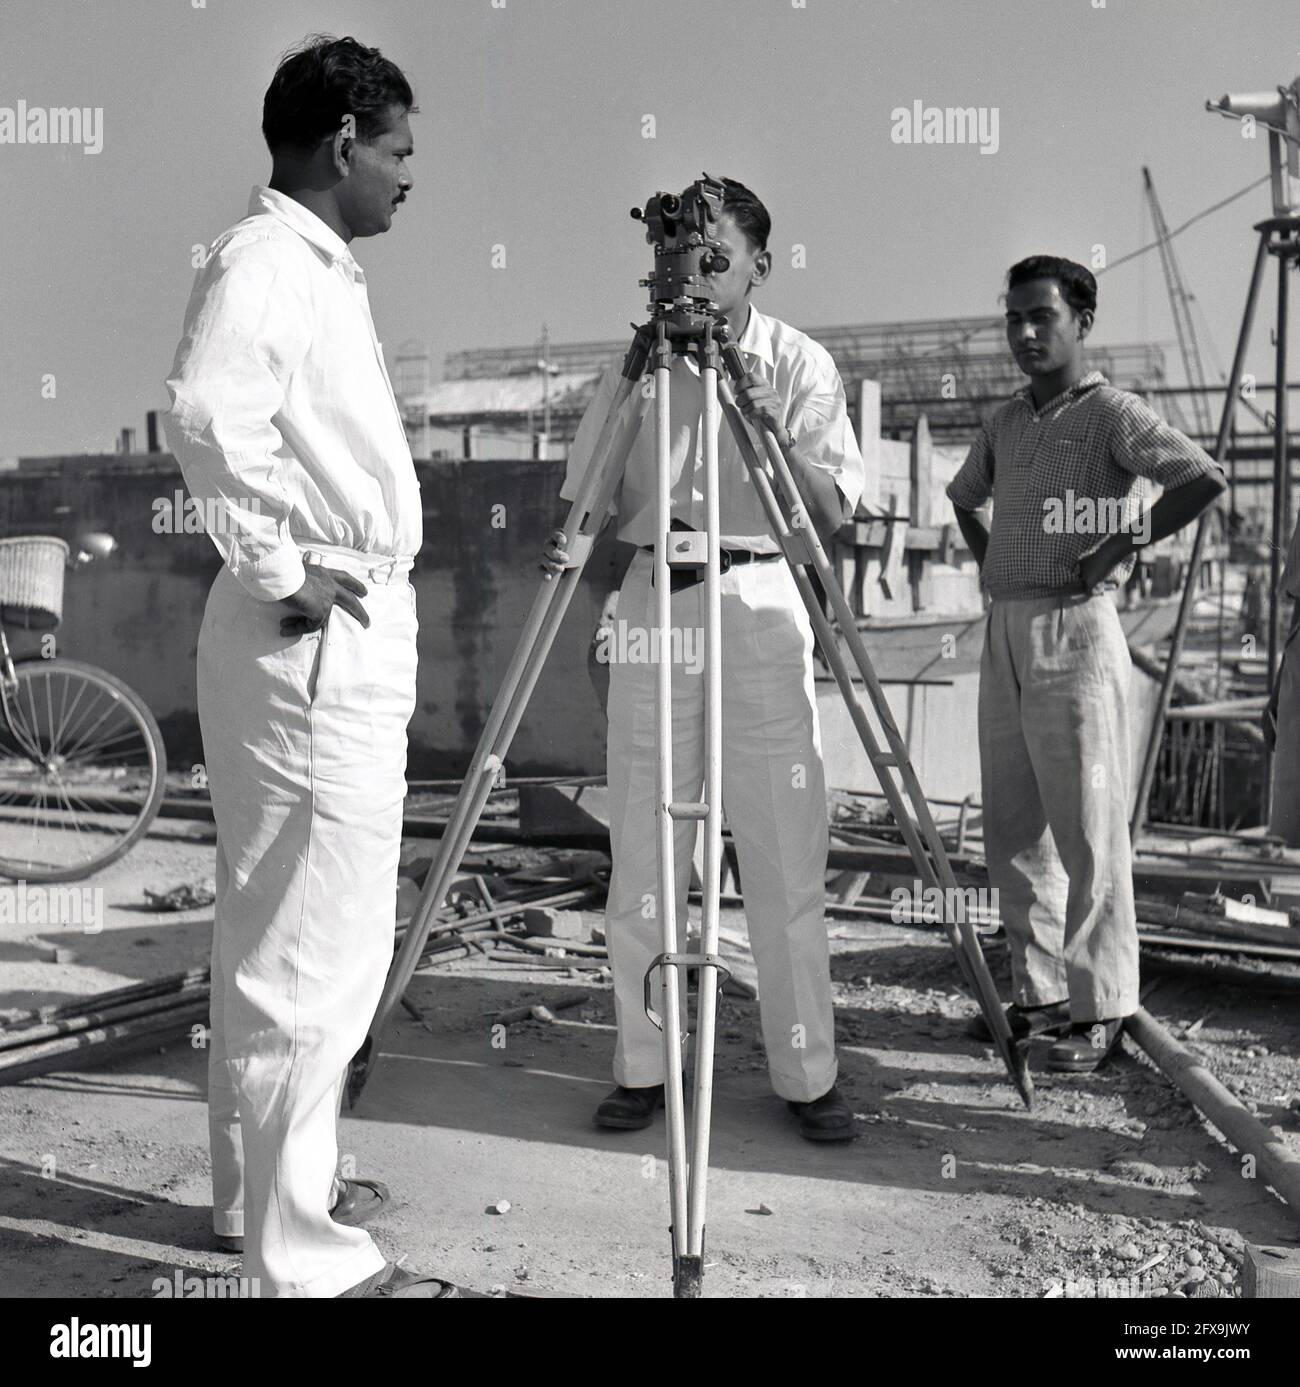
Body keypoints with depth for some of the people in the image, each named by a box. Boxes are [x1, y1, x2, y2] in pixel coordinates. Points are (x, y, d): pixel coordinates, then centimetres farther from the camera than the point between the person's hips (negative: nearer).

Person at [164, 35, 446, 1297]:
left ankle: (269, 1188, 31)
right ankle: (302, 1256, 7)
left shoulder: (320, 265, 18)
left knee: (278, 940, 17)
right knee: (314, 953, -5)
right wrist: (281, 572, -21)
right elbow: (207, 413, -31)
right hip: (315, 642, -10)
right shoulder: (263, 259, -12)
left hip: (355, 636, 10)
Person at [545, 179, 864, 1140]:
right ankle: (640, 1068, 16)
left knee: (788, 854, 0)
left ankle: (809, 1075, 12)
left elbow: (836, 509, -2)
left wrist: (774, 432, -18)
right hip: (651, 603, 2)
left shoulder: (802, 364, 4)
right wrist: (568, 542, -13)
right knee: (642, 856, 4)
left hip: (761, 605, -1)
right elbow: (587, 495, 9)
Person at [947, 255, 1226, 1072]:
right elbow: (963, 497, 33)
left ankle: (1100, 1009, 6)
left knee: (1087, 828, -4)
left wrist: (1126, 545, -16)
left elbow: (1204, 479, -20)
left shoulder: (1113, 412, -6)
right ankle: (1038, 993, 21)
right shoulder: (1006, 422, 15)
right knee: (1013, 830, 10)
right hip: (1005, 636, 8)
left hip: (1074, 634, -7)